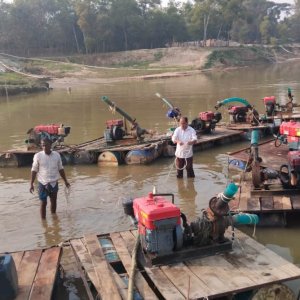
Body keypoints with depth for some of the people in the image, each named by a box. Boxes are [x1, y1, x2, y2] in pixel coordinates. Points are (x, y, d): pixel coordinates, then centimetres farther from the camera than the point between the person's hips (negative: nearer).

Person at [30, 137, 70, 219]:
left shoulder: (56, 155, -2)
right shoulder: (38, 156, -9)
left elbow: (60, 169, 8)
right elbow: (34, 170, -4)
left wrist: (65, 181, 11)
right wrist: (31, 184, -7)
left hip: (54, 183, 3)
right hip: (43, 183, -2)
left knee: (53, 202, 14)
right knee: (43, 203, 2)